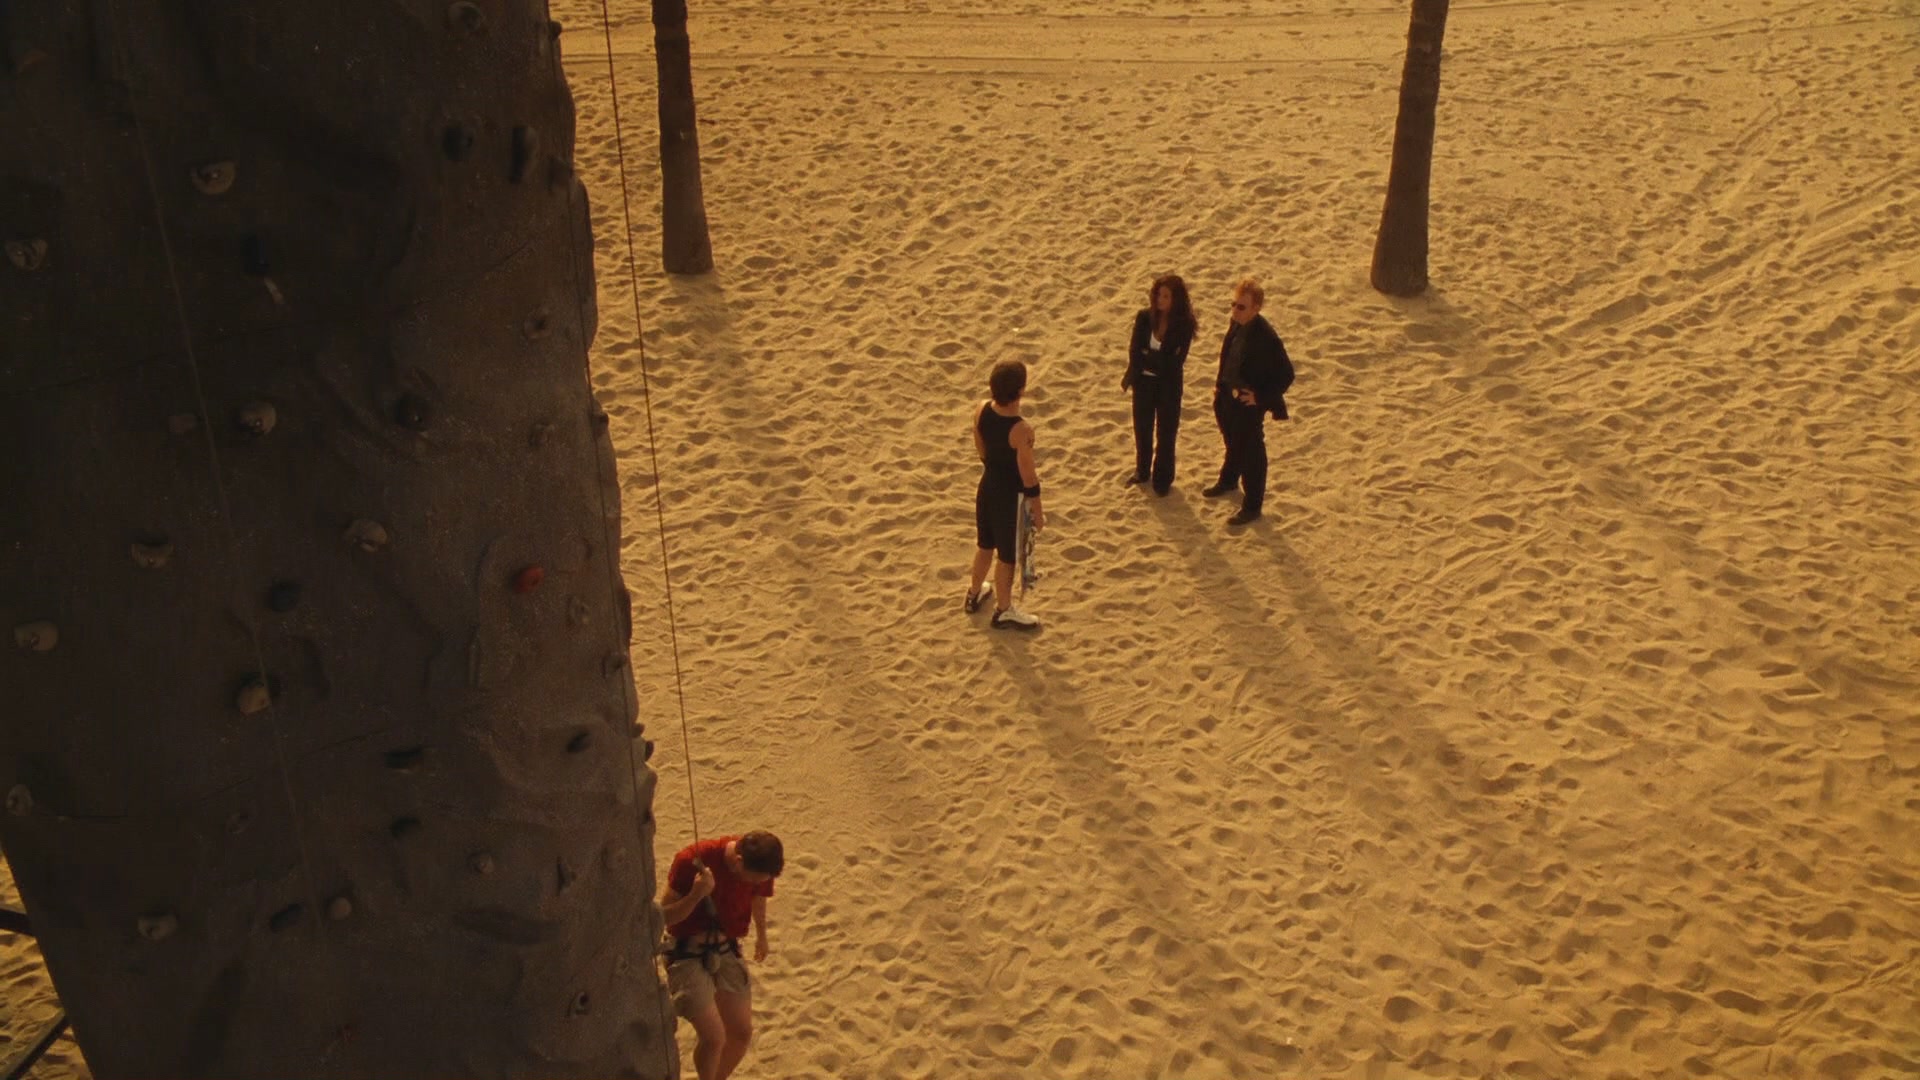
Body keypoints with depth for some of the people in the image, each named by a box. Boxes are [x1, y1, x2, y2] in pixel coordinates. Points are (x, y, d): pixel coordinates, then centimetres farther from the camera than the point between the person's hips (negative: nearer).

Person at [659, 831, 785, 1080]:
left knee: (742, 1031, 9)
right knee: (713, 1037, -14)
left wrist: (761, 935, 27)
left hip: (727, 950, 5)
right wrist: (696, 895, -38)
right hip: (688, 953, -5)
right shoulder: (693, 860, -28)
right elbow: (664, 915, -20)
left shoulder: (759, 864, -13)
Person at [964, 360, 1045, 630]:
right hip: (1011, 496, -6)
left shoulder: (982, 410, -13)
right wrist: (1038, 511, -8)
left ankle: (975, 593, 49)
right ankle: (1004, 611, 32)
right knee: (1007, 555, 14)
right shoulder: (1021, 430, -32)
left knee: (985, 544, 28)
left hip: (988, 485, 7)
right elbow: (1028, 476, -22)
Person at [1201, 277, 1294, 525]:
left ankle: (1252, 507, 21)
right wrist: (1220, 384, 10)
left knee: (1251, 454, 7)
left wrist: (1260, 397, -22)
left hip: (1248, 405, -8)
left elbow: (1286, 375, -23)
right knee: (1233, 443, 30)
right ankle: (1228, 481, 54)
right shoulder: (1236, 324, -4)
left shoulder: (1266, 338, -28)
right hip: (1228, 397, 8)